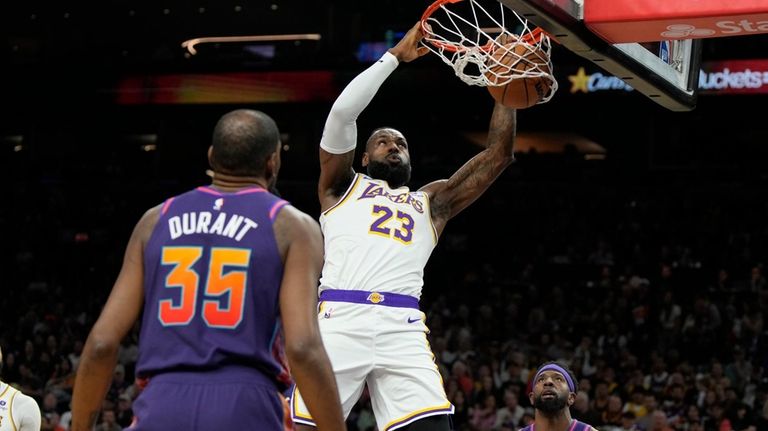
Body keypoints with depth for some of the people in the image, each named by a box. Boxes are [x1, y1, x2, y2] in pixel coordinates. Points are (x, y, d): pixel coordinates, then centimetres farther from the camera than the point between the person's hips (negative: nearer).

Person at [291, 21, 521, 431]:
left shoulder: (431, 201, 31)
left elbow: (497, 155, 26)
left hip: (403, 328, 2)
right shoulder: (342, 187, 24)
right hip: (340, 320, -2)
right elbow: (342, 112, 9)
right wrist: (396, 55, 12)